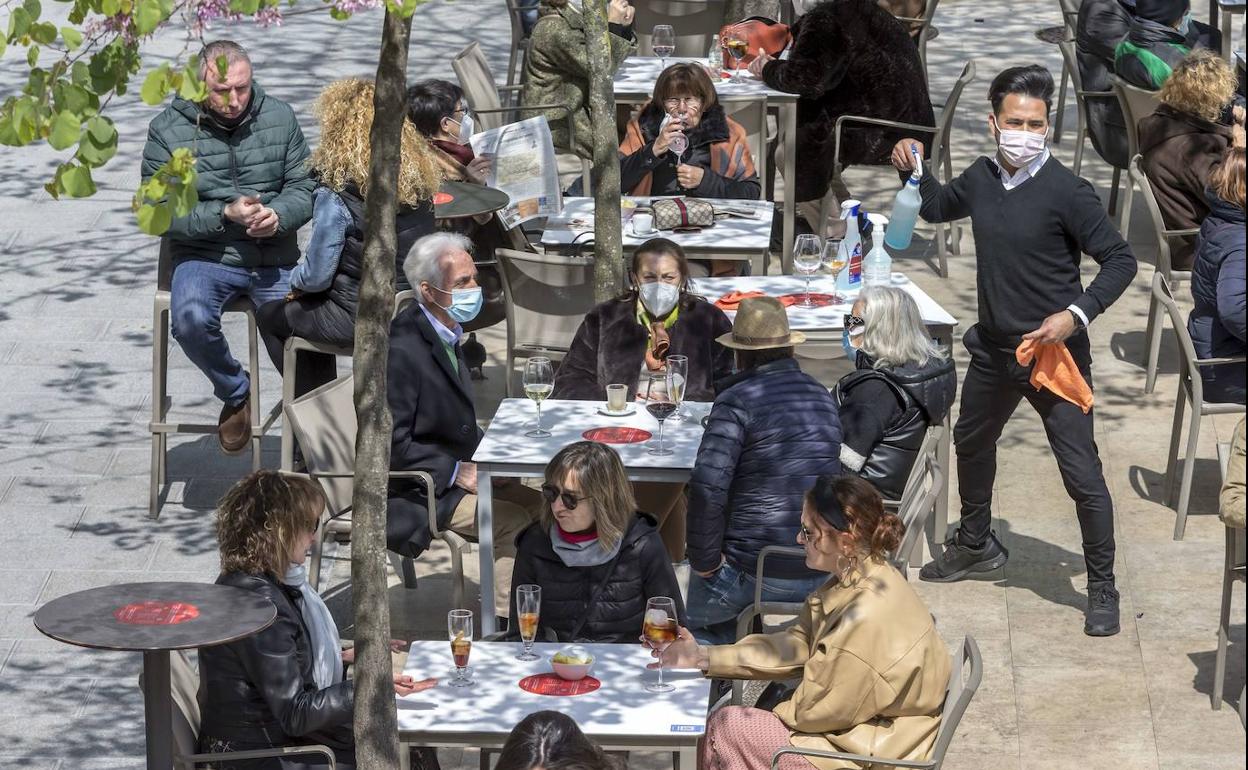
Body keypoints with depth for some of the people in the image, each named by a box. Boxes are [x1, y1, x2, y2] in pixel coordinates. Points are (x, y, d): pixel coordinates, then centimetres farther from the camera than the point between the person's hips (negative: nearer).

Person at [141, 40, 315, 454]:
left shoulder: (279, 117, 5)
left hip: (275, 258, 2)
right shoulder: (168, 130, -3)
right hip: (205, 256, -2)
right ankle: (235, 393, -1)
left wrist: (278, 216, -15)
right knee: (191, 320, -32)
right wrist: (225, 214, -18)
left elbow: (304, 187, 8)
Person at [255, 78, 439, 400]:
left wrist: (296, 279, 8)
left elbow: (317, 277, -17)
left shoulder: (336, 194, -21)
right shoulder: (418, 180, -1)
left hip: (360, 319, -7)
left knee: (270, 315, 20)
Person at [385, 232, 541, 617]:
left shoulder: (445, 333, 8)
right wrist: (458, 472, -20)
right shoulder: (401, 350, -23)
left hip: (457, 472, 10)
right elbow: (393, 445, -23)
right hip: (412, 493, -10)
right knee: (514, 522, -22)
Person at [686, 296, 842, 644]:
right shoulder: (823, 396, 11)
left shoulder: (737, 400, -11)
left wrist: (704, 560, -11)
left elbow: (707, 488, -21)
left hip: (760, 575, -7)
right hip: (824, 573, 7)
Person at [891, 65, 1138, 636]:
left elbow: (1120, 260, -16)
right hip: (994, 348, 7)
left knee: (1082, 475, -5)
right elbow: (939, 208, 22)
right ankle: (975, 545, 50)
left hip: (1054, 352, -7)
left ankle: (1102, 589, 9)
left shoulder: (1065, 192, -18)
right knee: (971, 442, 26)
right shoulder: (981, 178, 0)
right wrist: (914, 170, 3)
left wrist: (1075, 314, -27)